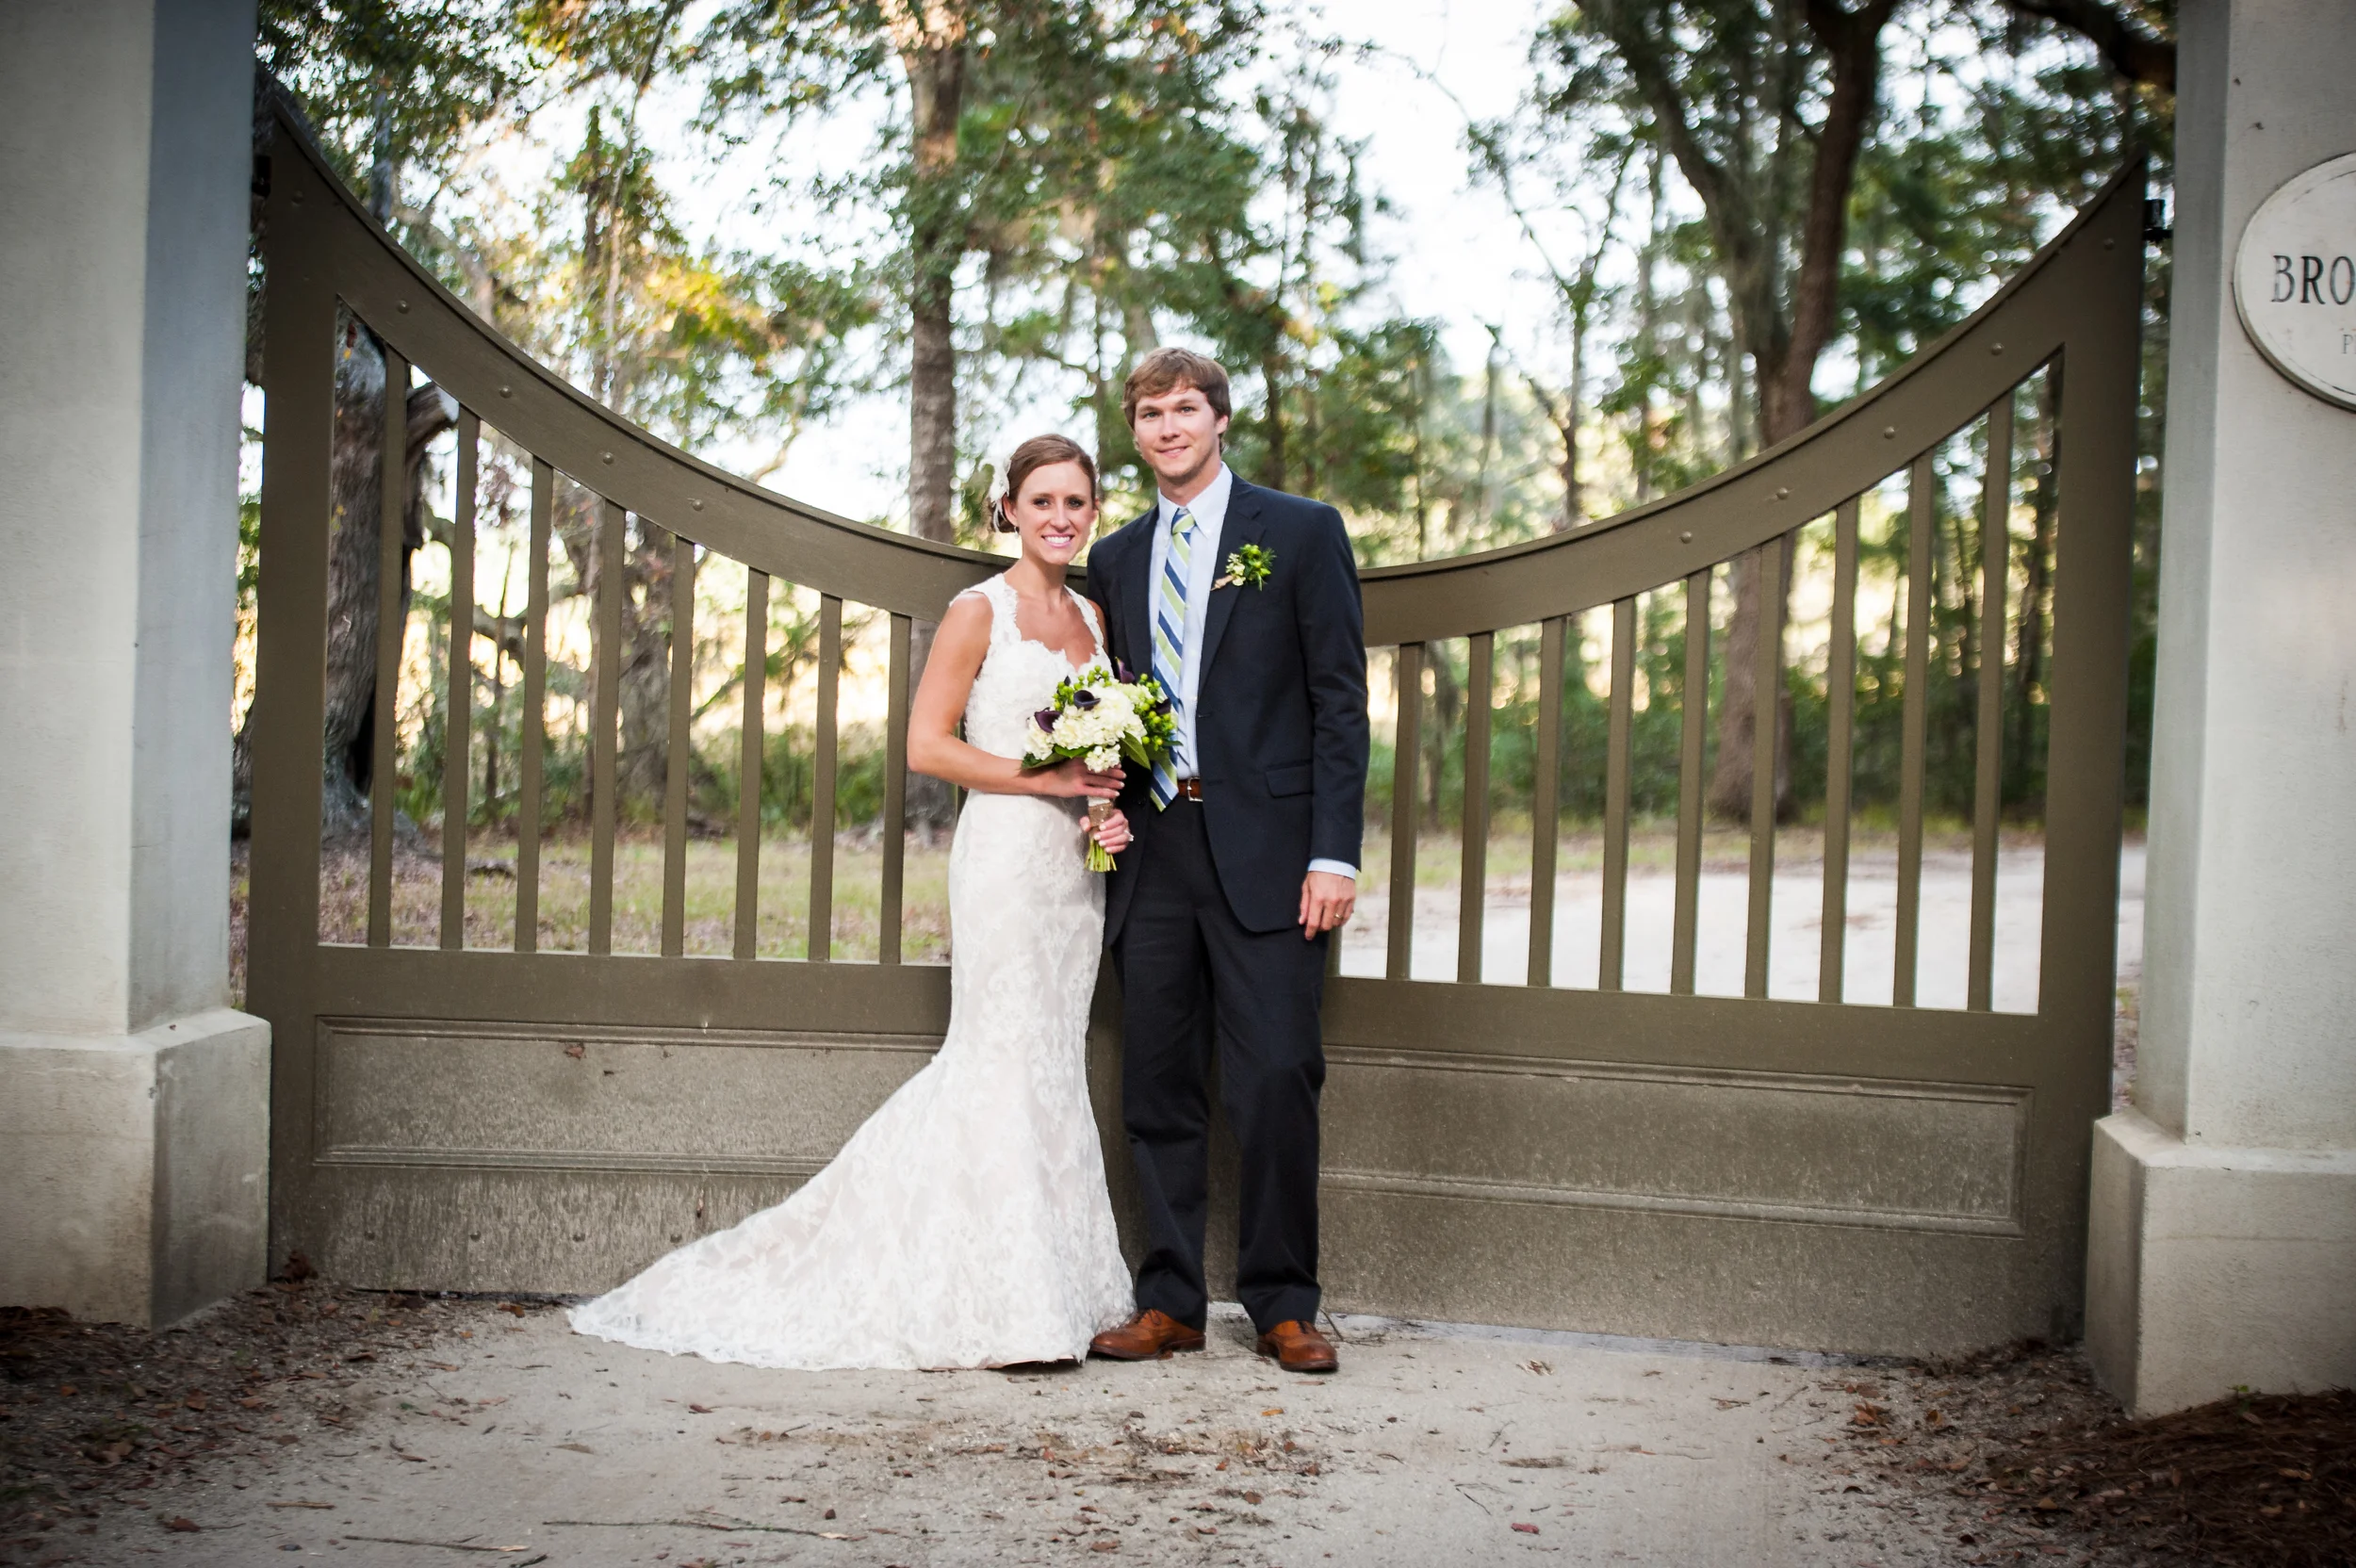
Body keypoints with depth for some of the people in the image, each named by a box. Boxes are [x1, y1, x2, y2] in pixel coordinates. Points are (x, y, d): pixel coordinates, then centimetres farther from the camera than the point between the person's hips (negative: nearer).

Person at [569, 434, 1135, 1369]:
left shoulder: (1092, 617, 14)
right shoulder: (979, 611, -5)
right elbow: (927, 744, -10)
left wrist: (1110, 807, 0)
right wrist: (1046, 777, -16)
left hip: (1076, 864, 7)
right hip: (1005, 851, -7)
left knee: (1051, 1065, 9)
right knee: (1008, 1062, -5)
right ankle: (1005, 1308, 1)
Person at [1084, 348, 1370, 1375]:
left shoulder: (1301, 532, 2)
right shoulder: (1117, 559, 16)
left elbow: (1340, 700, -2)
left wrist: (1334, 854, -10)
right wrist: (1102, 790, 2)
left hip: (1266, 853, -4)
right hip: (1152, 851, 4)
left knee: (1277, 1085, -5)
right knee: (1159, 1090, 7)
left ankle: (1282, 1304, 8)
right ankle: (1170, 1302, 15)